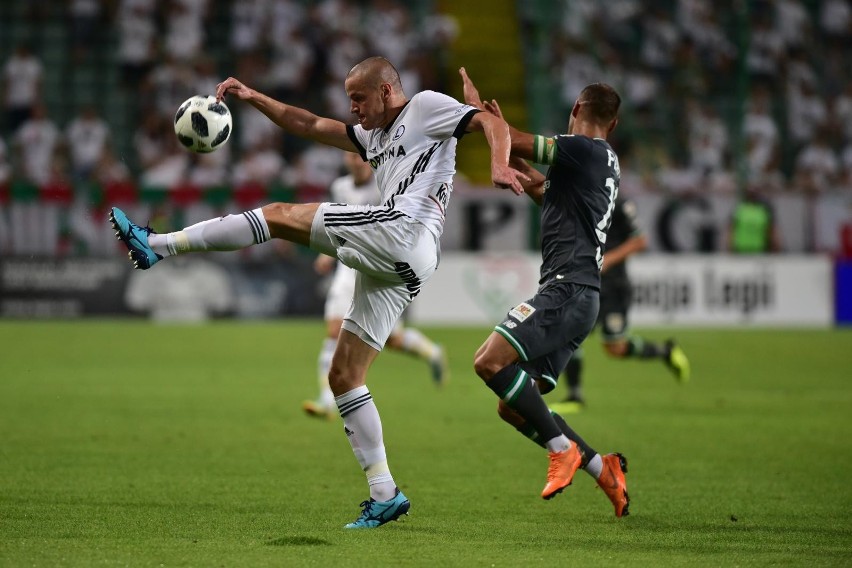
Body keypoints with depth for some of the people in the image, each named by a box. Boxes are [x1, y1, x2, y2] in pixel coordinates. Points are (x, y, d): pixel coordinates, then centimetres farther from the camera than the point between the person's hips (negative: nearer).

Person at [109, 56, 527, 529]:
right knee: (343, 376, 7)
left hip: (403, 229, -10)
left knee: (280, 216, -9)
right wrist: (253, 98, 23)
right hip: (397, 267, 10)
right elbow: (308, 125, 33)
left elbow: (493, 124, -2)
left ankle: (157, 245, -8)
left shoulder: (426, 107, 9)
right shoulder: (374, 135, 34)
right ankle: (384, 494, 3)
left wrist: (500, 165, -22)